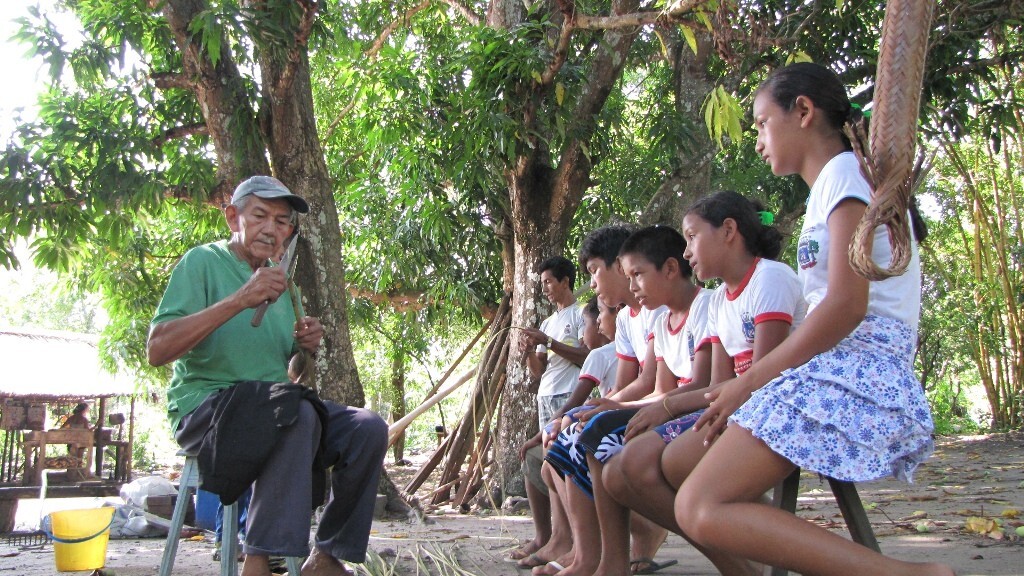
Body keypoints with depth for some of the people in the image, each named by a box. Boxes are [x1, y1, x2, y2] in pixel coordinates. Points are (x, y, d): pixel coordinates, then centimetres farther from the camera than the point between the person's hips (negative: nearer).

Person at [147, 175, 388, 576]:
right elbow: (157, 350, -19)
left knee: (367, 429, -14)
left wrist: (307, 345, -1)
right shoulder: (203, 262, -4)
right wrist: (239, 300, -25)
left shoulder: (277, 278, 17)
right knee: (298, 414, -35)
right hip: (206, 406, -7)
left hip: (276, 409, 7)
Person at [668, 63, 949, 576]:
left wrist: (748, 381, -12)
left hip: (858, 374, -10)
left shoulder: (846, 172, -4)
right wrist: (751, 382, 10)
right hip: (834, 371, 10)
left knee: (701, 509, -24)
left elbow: (846, 305, -17)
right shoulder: (829, 187, 26)